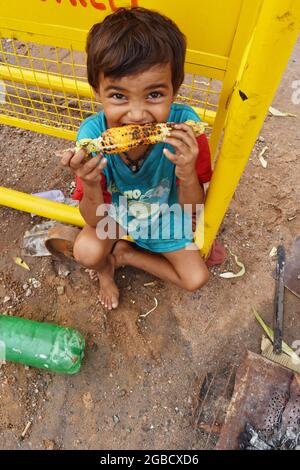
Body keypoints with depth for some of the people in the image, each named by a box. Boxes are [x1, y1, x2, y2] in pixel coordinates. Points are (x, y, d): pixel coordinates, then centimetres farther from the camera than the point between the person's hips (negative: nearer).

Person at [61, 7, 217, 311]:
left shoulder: (184, 125, -30)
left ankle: (124, 254, 15)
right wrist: (90, 184, -42)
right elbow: (96, 221, -22)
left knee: (196, 279, -2)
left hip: (164, 212, 1)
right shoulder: (92, 134, -29)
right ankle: (105, 269, 13)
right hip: (114, 211, 0)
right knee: (87, 252, -27)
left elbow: (193, 208, -20)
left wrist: (188, 174, -41)